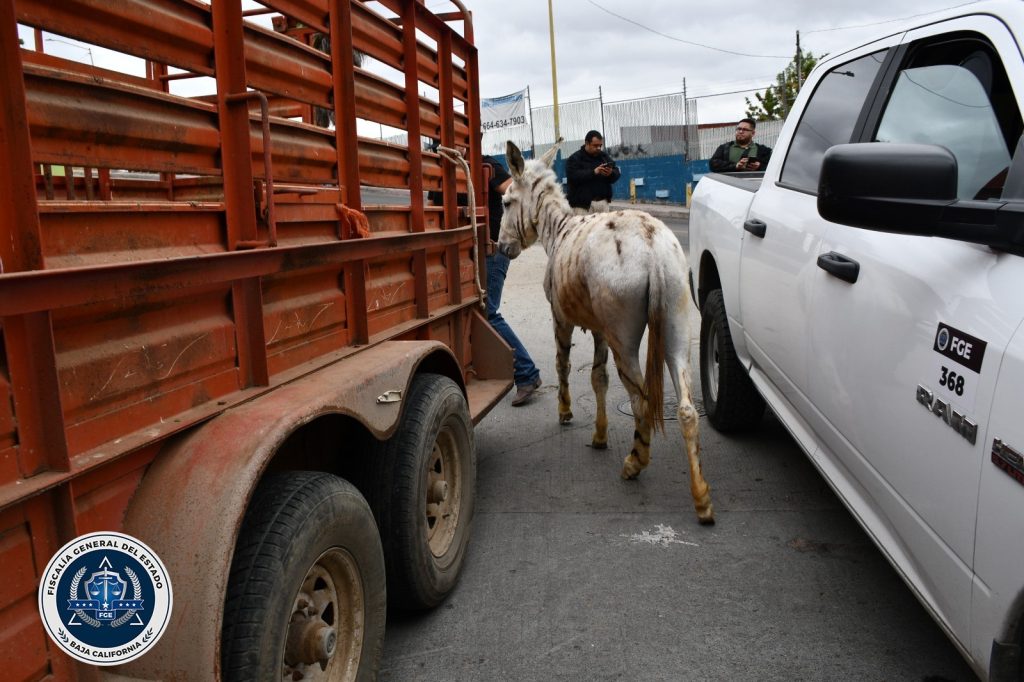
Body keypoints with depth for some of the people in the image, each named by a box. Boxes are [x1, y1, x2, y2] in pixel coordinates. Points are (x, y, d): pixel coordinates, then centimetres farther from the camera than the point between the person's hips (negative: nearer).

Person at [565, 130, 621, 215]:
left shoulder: (604, 156, 15)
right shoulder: (575, 158, -2)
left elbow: (617, 173, 14)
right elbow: (572, 176, -17)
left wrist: (611, 173, -11)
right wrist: (594, 172, -22)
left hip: (603, 202, 5)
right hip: (582, 203, -5)